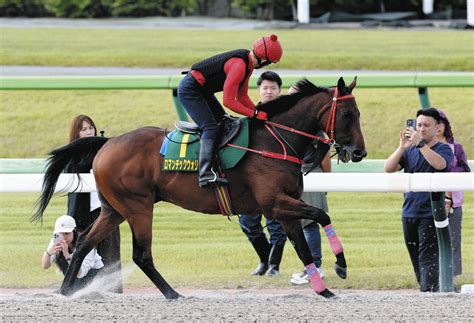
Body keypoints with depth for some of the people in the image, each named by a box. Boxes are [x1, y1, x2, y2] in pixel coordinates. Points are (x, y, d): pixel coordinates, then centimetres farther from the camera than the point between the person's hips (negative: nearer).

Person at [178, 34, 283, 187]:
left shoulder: (248, 63, 4)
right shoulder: (239, 66, -27)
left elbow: (242, 96, 12)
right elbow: (229, 101, -26)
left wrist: (259, 112, -1)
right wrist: (254, 114, -23)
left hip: (202, 91, 11)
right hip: (190, 90, -11)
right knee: (210, 127, -21)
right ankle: (205, 174, -32)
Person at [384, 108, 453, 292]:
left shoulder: (443, 149, 1)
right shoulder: (410, 151, 13)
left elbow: (440, 164, -22)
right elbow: (388, 168, 1)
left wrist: (420, 143, -25)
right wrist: (402, 147, -12)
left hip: (431, 214, -5)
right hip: (409, 213, 5)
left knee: (428, 257, -14)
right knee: (416, 258, 8)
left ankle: (428, 292, -19)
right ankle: (424, 289, 16)